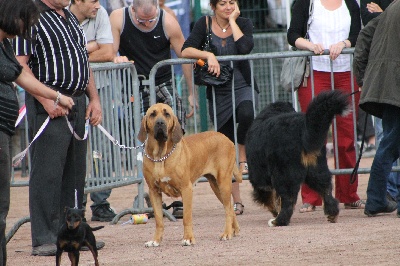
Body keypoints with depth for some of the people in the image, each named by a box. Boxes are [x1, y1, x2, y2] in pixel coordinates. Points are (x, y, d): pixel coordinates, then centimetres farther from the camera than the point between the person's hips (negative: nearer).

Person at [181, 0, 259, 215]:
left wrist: (232, 20, -12)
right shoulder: (204, 25, 0)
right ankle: (236, 201, 12)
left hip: (242, 87, -1)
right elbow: (185, 50, -11)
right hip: (218, 93, 1)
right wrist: (208, 55, -27)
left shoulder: (243, 24, 0)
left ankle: (243, 158, -14)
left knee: (246, 114, -37)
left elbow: (245, 48, -20)